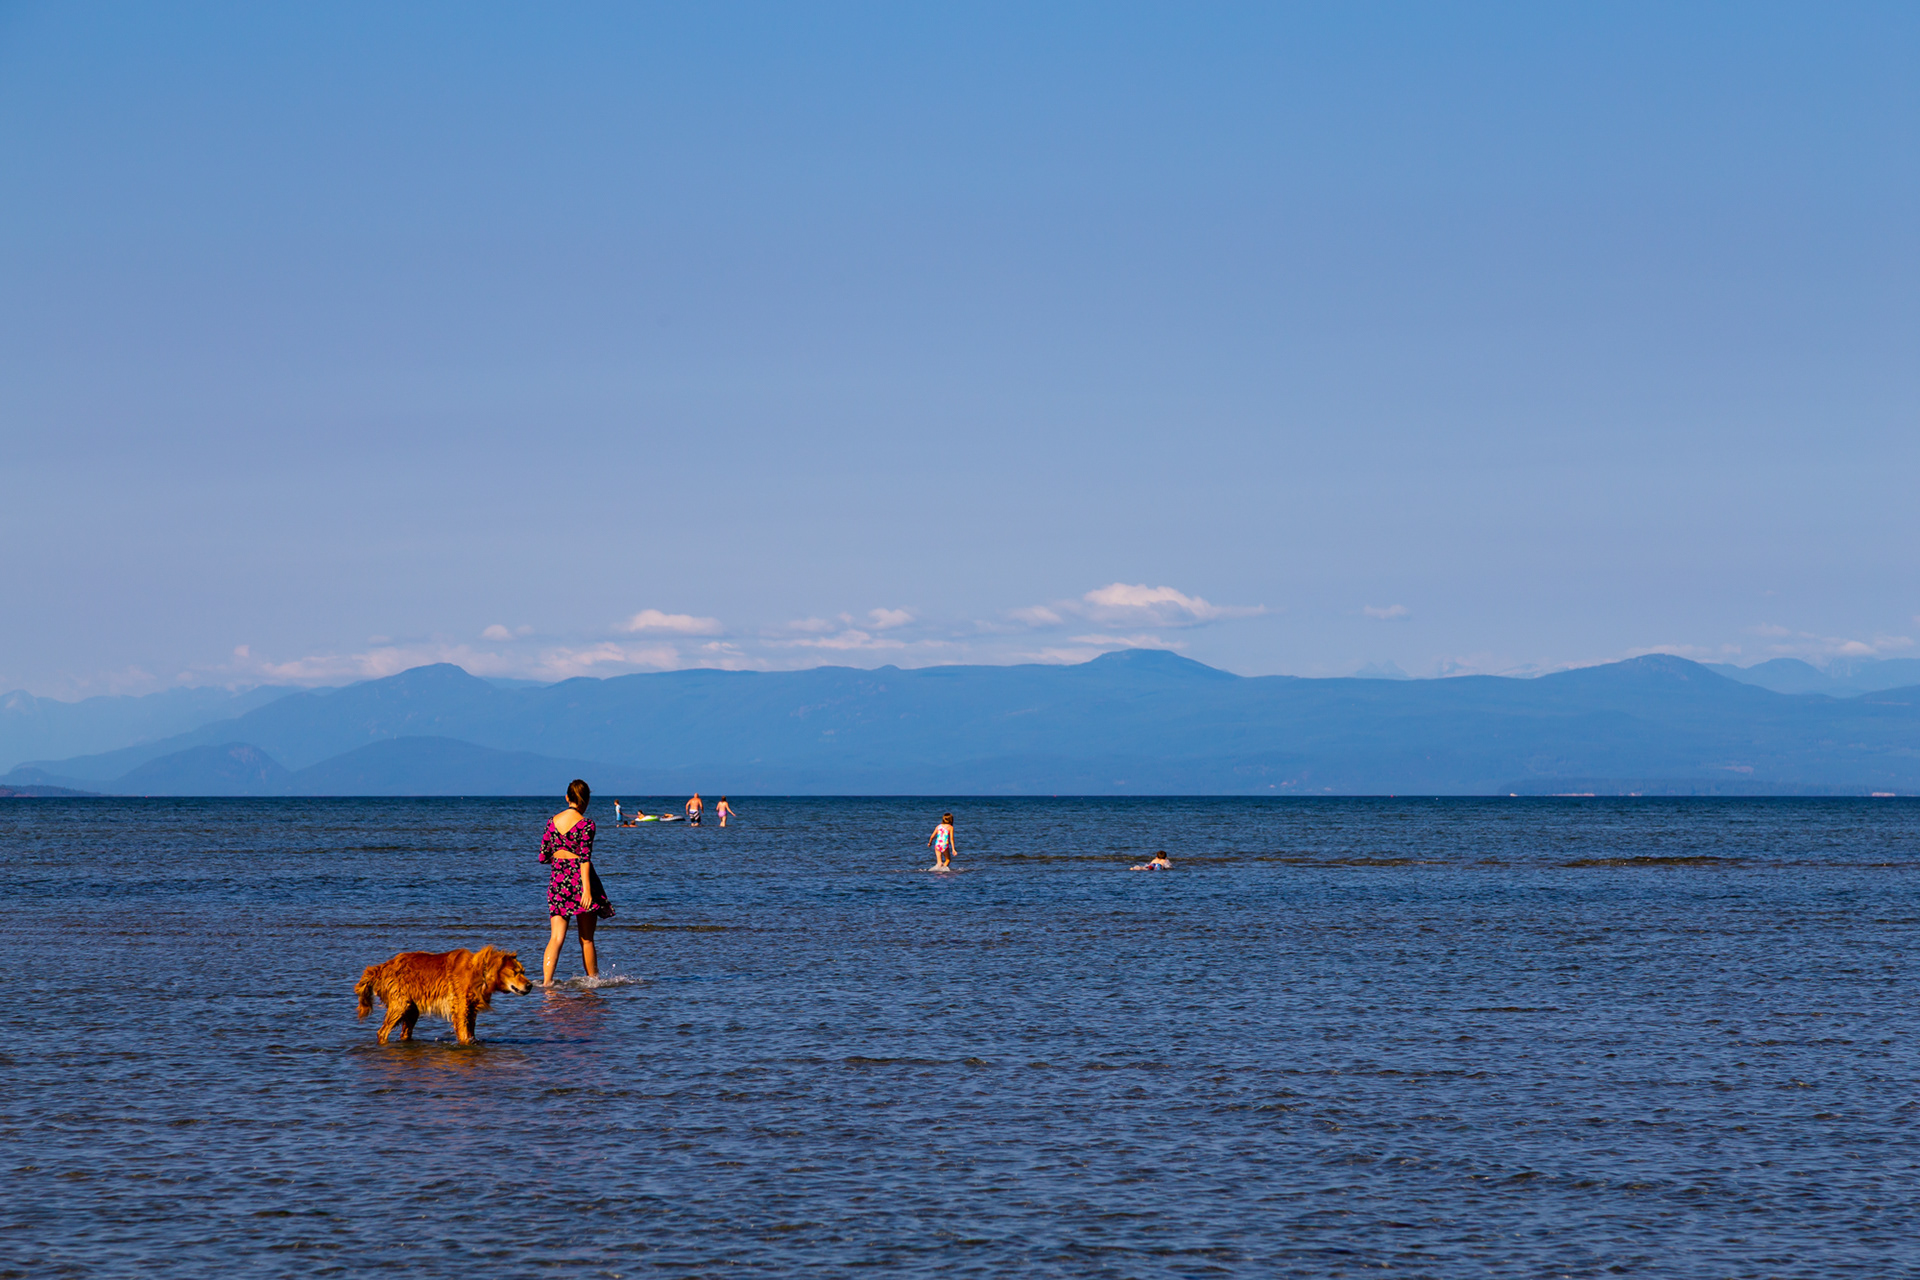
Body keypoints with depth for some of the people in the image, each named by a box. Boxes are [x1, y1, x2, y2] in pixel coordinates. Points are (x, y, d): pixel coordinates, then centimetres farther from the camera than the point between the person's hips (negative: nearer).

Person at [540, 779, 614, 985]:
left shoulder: (553, 822, 7)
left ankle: (546, 980, -18)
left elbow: (543, 856, 10)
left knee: (556, 936, -1)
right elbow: (585, 858, -16)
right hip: (579, 878, -4)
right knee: (586, 939, 9)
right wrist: (587, 889, -20)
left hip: (557, 879, 4)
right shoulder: (585, 824, -8)